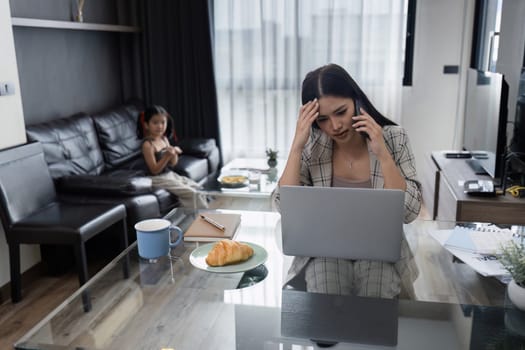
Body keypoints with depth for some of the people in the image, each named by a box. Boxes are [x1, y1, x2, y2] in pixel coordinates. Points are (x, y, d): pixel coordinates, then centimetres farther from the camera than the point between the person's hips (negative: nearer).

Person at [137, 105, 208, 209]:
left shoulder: (164, 139, 5)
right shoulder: (148, 145, -18)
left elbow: (172, 164, 10)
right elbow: (154, 170, -20)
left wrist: (174, 154, -12)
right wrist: (167, 156, -30)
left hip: (170, 174, 8)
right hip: (158, 178, -8)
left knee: (197, 188, 3)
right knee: (191, 192, -15)